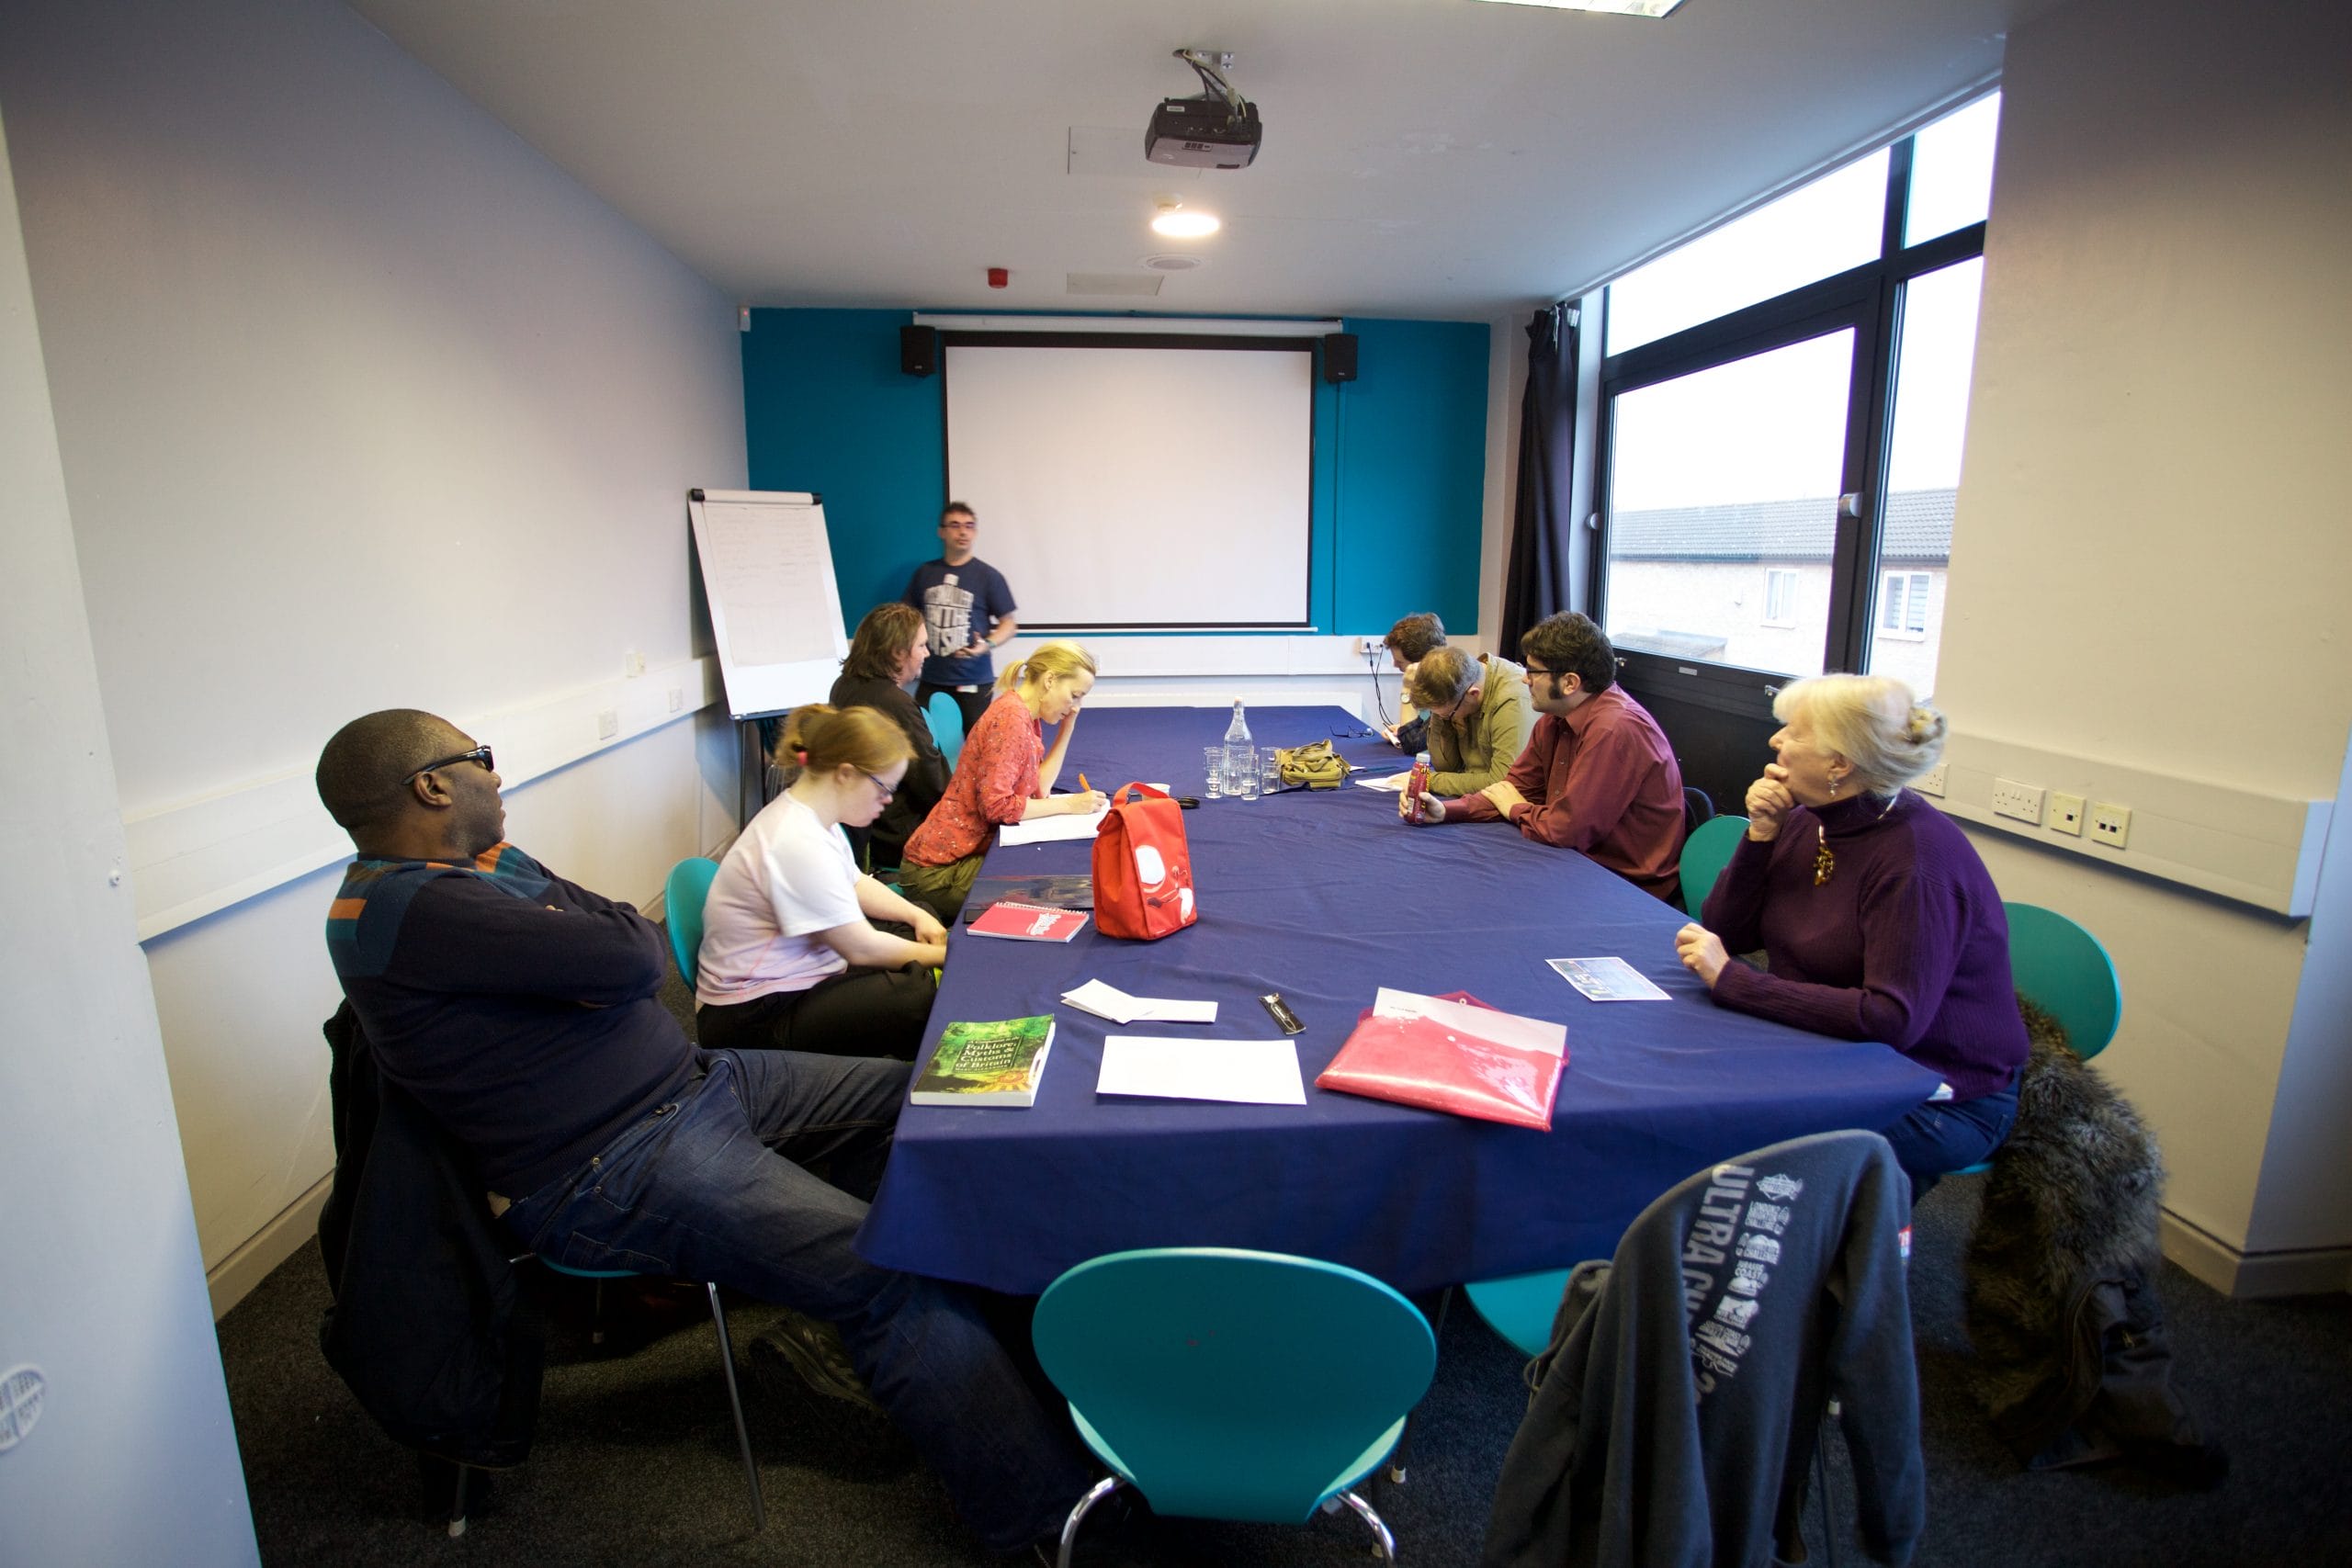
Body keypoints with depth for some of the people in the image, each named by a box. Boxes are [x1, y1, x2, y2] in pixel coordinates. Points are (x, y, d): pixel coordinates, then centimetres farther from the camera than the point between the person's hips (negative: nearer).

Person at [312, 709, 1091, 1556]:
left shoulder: (484, 861, 10)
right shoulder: (404, 908, -21)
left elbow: (647, 942, 8)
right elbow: (632, 958, -27)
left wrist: (601, 949, -12)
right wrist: (616, 943, -6)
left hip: (688, 1082, 10)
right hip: (609, 1175, -10)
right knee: (890, 1273, -21)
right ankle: (1045, 1506, -7)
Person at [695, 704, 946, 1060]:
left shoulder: (806, 814, 2)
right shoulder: (799, 843, -27)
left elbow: (855, 884, 18)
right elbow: (862, 948, -21)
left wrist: (917, 915, 3)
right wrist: (943, 955, -9)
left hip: (797, 974, 11)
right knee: (930, 997, -24)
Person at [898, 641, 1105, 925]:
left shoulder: (1028, 717, 11)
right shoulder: (1011, 716, -19)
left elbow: (1038, 788, 5)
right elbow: (996, 805, -24)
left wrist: (1068, 727, 4)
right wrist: (1067, 804, -16)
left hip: (969, 853, 10)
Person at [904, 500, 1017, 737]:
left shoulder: (988, 576, -4)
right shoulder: (924, 573, 7)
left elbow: (1009, 625, -2)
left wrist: (987, 644, -20)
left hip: (973, 680, -3)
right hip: (931, 678, 3)